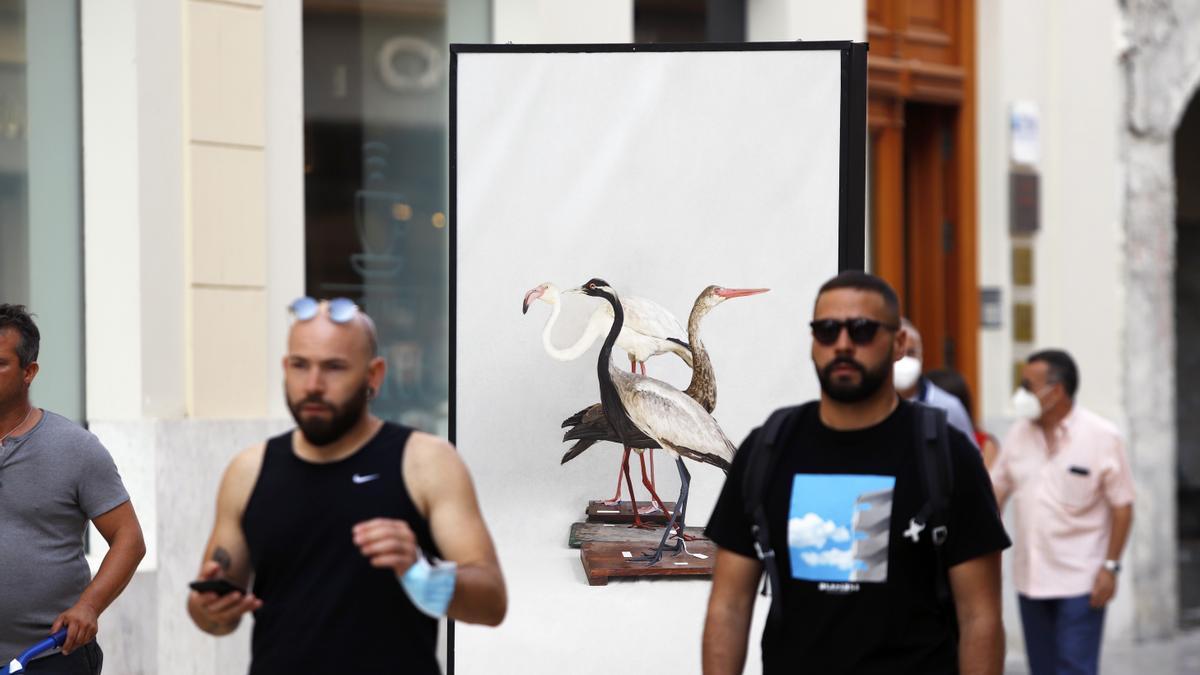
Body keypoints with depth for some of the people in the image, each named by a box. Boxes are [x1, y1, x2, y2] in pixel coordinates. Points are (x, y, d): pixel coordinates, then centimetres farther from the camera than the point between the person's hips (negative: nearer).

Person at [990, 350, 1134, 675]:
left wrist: (1110, 566, -12)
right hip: (1030, 577, 5)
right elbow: (996, 490, 11)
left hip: (1081, 580, -5)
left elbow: (1122, 506, -7)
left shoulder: (1101, 437, -10)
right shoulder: (1019, 434, 4)